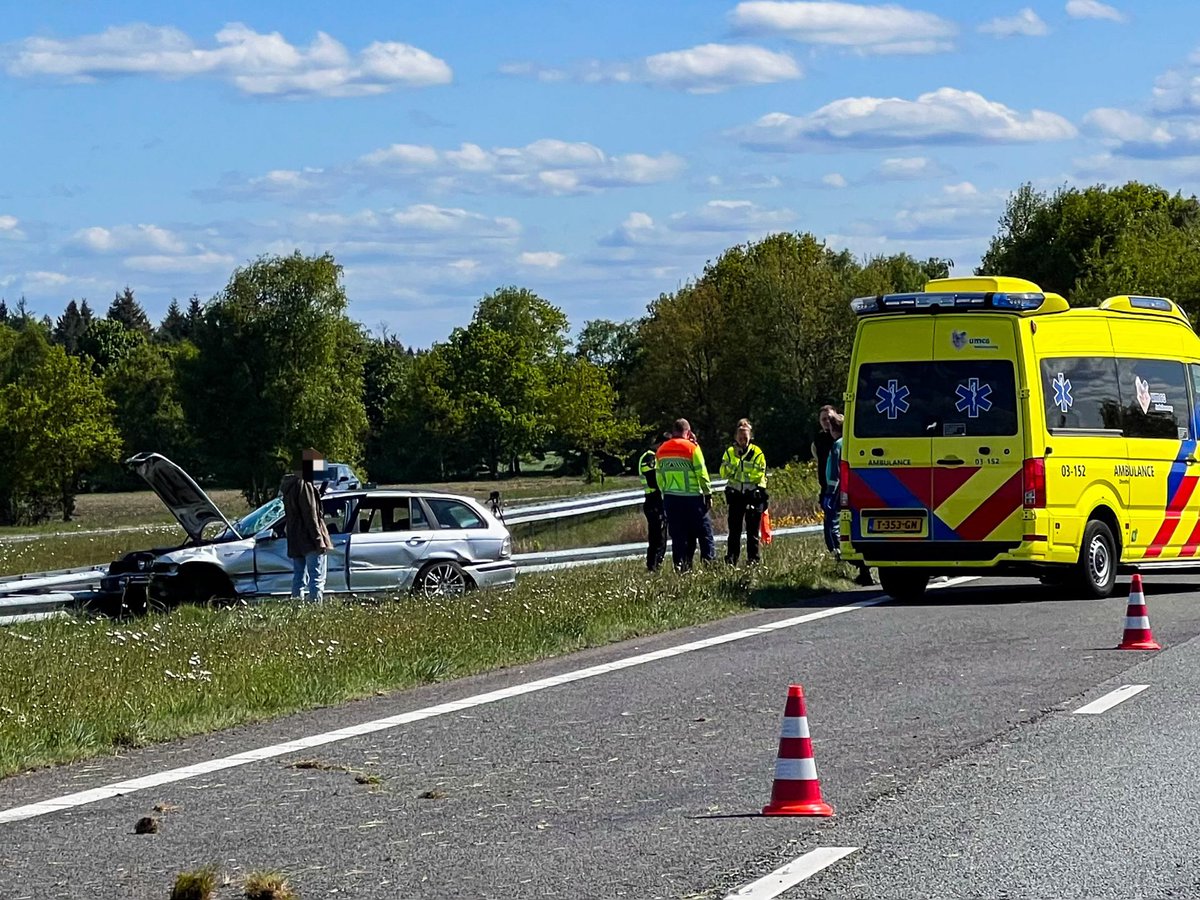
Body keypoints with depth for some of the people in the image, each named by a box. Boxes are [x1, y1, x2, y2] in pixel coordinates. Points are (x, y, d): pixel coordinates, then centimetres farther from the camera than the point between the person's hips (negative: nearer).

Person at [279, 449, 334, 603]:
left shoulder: (289, 486, 15)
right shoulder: (305, 486, -14)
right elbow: (310, 516, -18)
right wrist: (319, 540, -17)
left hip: (295, 542, 9)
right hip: (309, 540, -9)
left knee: (299, 577, 13)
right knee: (317, 578, -10)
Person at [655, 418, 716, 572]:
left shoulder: (661, 451, 8)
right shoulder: (691, 447, -8)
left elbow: (659, 477, 11)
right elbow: (702, 473, -9)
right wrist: (708, 494, -1)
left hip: (670, 500, 5)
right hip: (692, 498, -5)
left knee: (678, 536, 7)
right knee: (704, 533, 3)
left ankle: (680, 567, 3)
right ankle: (710, 563, -3)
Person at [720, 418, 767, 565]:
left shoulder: (757, 453, 1)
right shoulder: (729, 452, 7)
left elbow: (760, 473, -6)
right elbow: (724, 473, -3)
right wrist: (734, 459, -13)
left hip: (754, 495, -1)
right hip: (736, 495, 1)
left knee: (752, 531, 2)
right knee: (734, 529, -1)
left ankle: (753, 560, 8)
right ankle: (730, 560, 1)